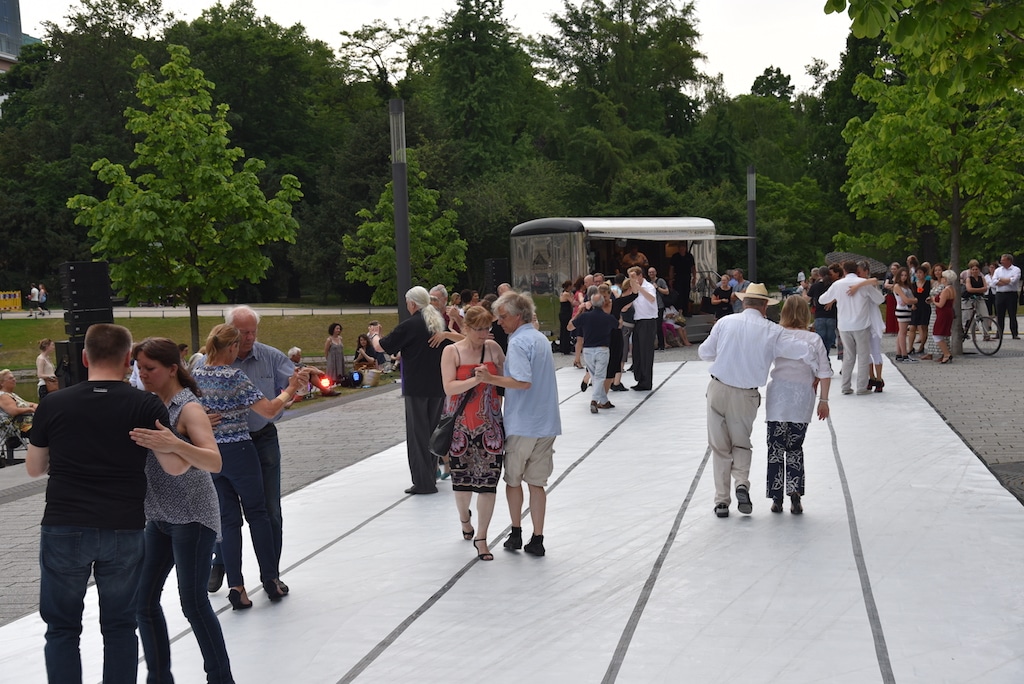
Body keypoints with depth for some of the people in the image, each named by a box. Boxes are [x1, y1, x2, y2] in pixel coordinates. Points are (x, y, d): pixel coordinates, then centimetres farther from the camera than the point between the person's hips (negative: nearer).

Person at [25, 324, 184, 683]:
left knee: (62, 627, 12)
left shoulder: (53, 404, -1)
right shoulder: (146, 406, -5)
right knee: (119, 625, 13)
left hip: (63, 530, 0)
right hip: (124, 531, 0)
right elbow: (175, 466, -7)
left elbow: (34, 468, 11)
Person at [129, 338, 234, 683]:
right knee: (144, 599, 7)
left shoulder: (188, 408, -14)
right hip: (159, 516, 7)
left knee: (193, 600, -6)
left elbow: (214, 462, -28)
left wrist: (174, 445, -44)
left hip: (192, 515, -7)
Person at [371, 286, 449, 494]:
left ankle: (423, 481, -2)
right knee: (433, 430, 16)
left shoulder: (409, 326, -12)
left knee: (417, 432, -1)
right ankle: (431, 475, 23)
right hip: (438, 386, 6)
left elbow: (382, 347, -5)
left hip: (416, 387, -6)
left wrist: (374, 337, 15)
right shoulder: (440, 322, 5)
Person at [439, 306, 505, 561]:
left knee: (488, 481, -3)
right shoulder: (452, 351, -4)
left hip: (489, 424, 1)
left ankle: (481, 538, 8)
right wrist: (476, 380, -26)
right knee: (463, 478, 10)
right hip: (461, 425, -1)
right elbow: (449, 387, -15)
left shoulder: (493, 348, 2)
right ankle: (465, 518, 42)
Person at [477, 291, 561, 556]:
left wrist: (490, 379, -24)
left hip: (522, 424, -7)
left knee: (513, 480, 12)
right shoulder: (541, 338, 13)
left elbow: (523, 382, -25)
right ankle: (536, 540, 9)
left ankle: (516, 534, 22)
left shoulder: (518, 342, -14)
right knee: (537, 483, 9)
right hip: (546, 423, 7)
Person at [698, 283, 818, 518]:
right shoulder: (772, 331, -7)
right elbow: (804, 351, -11)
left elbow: (704, 352, 4)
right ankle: (742, 482, -3)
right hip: (746, 396, -1)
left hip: (718, 390, 1)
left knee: (720, 446, 12)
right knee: (741, 443, 21)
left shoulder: (725, 322, -2)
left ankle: (722, 500, 13)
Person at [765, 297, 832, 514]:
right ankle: (794, 491, -2)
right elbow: (825, 373, 0)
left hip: (778, 396, -1)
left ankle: (776, 498, 7)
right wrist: (823, 400, 6)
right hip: (803, 398, 1)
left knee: (776, 447, 7)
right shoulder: (814, 339, 2)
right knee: (795, 447, 14)